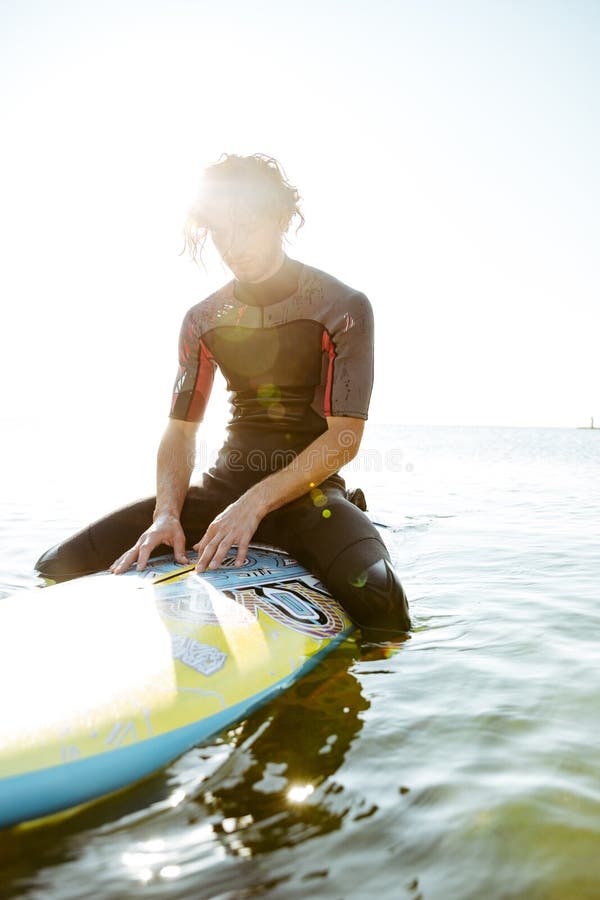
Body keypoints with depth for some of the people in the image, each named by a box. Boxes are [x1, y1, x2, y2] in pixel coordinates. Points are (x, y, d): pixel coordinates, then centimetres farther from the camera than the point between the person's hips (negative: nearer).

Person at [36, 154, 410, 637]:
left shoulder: (344, 307, -5)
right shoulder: (203, 319, 9)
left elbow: (345, 438, -13)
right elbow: (181, 430, 5)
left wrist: (256, 503, -23)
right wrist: (167, 514, -14)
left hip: (309, 489, -3)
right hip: (224, 484, 4)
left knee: (376, 598, -36)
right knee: (61, 567, -10)